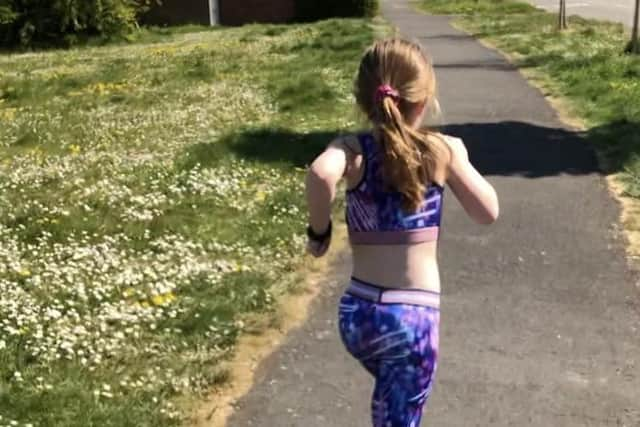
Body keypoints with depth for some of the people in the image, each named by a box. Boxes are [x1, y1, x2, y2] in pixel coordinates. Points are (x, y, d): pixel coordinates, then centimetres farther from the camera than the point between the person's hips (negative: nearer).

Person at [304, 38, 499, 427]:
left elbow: (321, 173, -30)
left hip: (358, 313, 3)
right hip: (415, 315, -2)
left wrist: (319, 231, -14)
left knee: (390, 395, 33)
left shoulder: (353, 150, -6)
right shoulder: (443, 150, -6)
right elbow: (488, 213, 2)